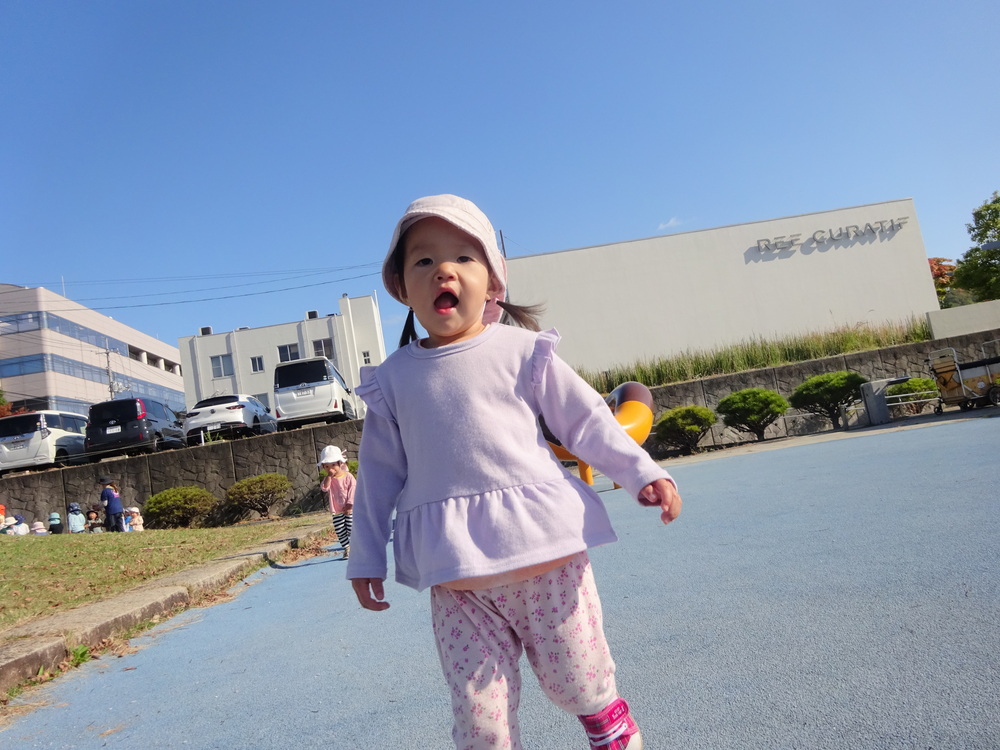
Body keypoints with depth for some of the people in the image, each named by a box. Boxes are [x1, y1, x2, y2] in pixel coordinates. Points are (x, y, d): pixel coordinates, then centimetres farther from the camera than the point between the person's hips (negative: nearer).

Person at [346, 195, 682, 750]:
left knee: (584, 689, 15)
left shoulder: (522, 351, -1)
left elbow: (585, 419, 4)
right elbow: (379, 473, 11)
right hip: (456, 586, 1)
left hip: (547, 557, -1)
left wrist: (642, 473, -3)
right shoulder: (392, 378, 5)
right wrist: (366, 557, 13)